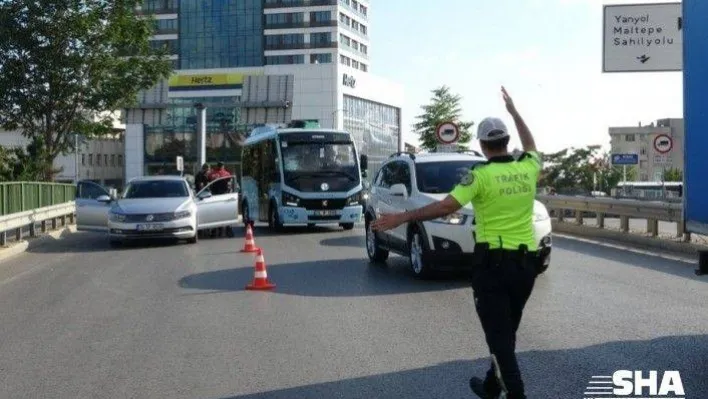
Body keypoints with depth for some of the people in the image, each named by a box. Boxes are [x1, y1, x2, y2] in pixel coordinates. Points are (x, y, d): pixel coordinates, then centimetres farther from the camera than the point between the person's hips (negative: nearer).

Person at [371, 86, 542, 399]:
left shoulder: (481, 175, -12)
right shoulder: (528, 168, 3)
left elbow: (445, 207, -19)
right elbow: (530, 145, 27)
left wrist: (402, 218, -14)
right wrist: (513, 111, 34)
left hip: (493, 262, -6)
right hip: (526, 262, 6)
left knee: (498, 335, 0)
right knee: (506, 332, 19)